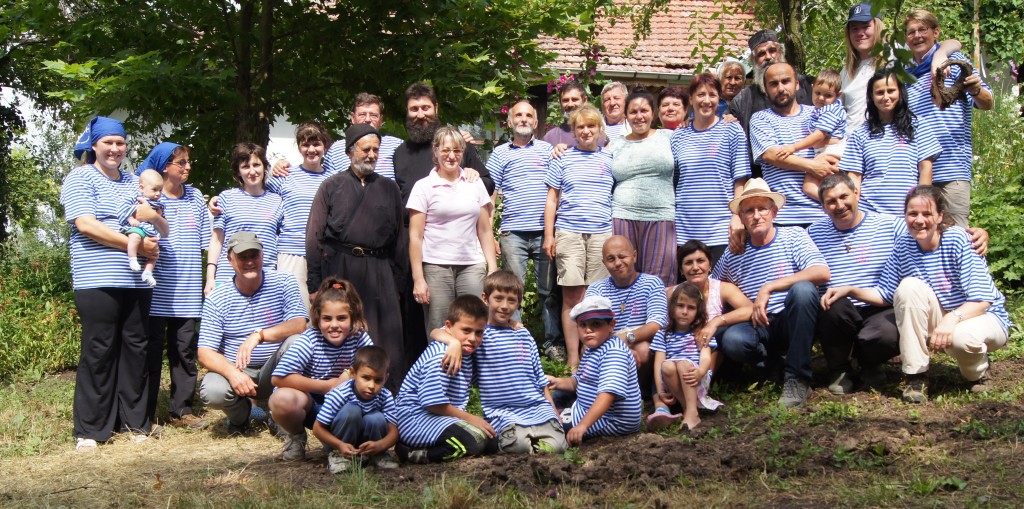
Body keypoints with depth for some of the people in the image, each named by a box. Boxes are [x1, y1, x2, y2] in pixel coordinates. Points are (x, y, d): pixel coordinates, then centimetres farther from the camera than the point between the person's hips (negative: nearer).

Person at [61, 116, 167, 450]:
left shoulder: (135, 182, 19)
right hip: (97, 281, -5)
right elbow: (86, 225, -12)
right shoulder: (80, 179, 1)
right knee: (98, 352, -3)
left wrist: (153, 216, -7)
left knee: (136, 349, 7)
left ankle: (135, 421, 16)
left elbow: (163, 230, 18)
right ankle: (90, 430, 4)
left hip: (137, 282, 6)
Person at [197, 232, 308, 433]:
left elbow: (300, 325, -20)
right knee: (211, 392, -31)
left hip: (274, 372, 0)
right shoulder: (216, 298, -6)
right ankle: (240, 413, 8)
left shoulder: (283, 282, -6)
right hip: (235, 370, 0)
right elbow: (205, 353, -10)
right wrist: (232, 373, -31)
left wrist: (258, 335, -36)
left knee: (295, 342, -30)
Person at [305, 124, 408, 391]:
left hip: (378, 268, 2)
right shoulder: (332, 185, 9)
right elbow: (315, 235, 5)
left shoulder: (389, 188, 15)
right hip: (338, 268, -1)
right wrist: (314, 281, -2)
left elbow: (399, 236, 15)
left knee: (385, 335, -4)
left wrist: (398, 279, 8)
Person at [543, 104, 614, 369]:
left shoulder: (610, 159, 12)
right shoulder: (562, 159, 8)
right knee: (571, 297, -2)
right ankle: (573, 360, 2)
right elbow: (551, 200, 9)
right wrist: (548, 235, 2)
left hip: (602, 233, 1)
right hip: (568, 233, -1)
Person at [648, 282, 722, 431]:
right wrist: (660, 391, -12)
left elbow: (706, 357, -5)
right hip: (670, 384, 1)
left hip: (697, 383, -1)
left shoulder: (702, 332, 12)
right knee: (667, 366, -32)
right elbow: (658, 363, 3)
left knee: (683, 363, -33)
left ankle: (691, 413, -40)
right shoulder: (664, 335, 15)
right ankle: (689, 411, -26)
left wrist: (699, 372, -29)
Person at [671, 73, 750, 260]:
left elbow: (740, 180, 0)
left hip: (721, 228, -3)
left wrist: (738, 216, -8)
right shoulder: (678, 136, 11)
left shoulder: (732, 131, 3)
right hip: (685, 229, 3)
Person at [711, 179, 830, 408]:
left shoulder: (793, 236, -2)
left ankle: (797, 378, -23)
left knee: (802, 289, -33)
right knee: (731, 340, -33)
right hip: (759, 328, 1)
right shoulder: (733, 255, 6)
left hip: (795, 324, -1)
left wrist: (769, 288, -23)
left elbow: (822, 273, -19)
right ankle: (772, 363, 4)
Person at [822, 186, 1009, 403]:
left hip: (984, 316, -4)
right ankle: (916, 376, -17)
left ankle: (978, 371, 2)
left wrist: (952, 319, -43)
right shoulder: (903, 245, -7)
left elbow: (982, 300, -24)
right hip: (941, 318, 4)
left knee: (961, 337, -38)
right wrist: (851, 290, -17)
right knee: (909, 285, -24)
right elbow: (885, 294, 0)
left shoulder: (959, 240, -20)